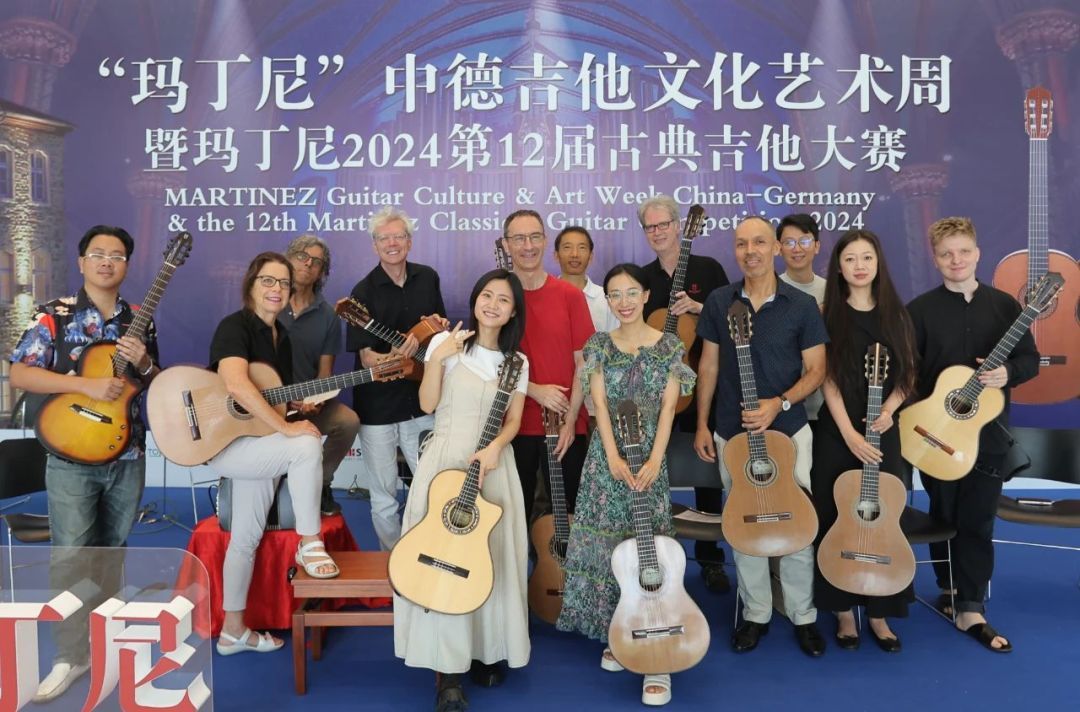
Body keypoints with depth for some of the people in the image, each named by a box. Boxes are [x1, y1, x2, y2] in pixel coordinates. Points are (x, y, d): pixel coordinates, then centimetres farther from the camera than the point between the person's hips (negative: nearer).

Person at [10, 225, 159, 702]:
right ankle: (71, 655, 9)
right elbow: (18, 375, -12)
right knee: (71, 556, -4)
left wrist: (144, 364, -11)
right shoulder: (55, 315, -4)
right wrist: (85, 384, -22)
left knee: (112, 551, 14)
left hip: (127, 454, 3)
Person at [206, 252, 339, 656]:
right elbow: (235, 384, -33)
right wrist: (287, 428, -32)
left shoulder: (281, 338, 12)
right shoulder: (235, 326, -15)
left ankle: (233, 631, 25)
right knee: (307, 446, -29)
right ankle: (310, 544, -14)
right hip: (222, 441, -8)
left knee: (247, 537, 12)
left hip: (258, 445, 8)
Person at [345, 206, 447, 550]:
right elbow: (366, 358, -15)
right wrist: (398, 356, -35)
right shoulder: (364, 292, -10)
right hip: (378, 409, -4)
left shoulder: (427, 277, 4)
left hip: (421, 403, 4)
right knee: (383, 498, 8)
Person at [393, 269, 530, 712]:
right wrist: (437, 359, -17)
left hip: (493, 464, 3)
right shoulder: (445, 343, 0)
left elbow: (513, 420, 4)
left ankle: (489, 651, 21)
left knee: (492, 558, 3)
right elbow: (427, 405, -4)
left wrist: (494, 448, -14)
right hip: (447, 460, -3)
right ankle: (448, 669, -1)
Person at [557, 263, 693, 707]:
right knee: (605, 545, 4)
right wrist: (613, 457, -16)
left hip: (650, 457, -2)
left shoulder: (669, 347, 2)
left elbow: (668, 407, -5)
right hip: (607, 457, 2)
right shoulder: (599, 345, 4)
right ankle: (615, 635, 22)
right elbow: (599, 403, -4)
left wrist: (654, 460, -16)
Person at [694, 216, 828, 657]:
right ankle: (755, 615, 25)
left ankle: (803, 616, 21)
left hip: (788, 430, -2)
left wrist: (780, 403, -18)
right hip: (732, 433, 2)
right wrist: (702, 425, 3)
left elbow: (816, 370, -1)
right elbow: (709, 366, 6)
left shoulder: (801, 306, -4)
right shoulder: (719, 302, 2)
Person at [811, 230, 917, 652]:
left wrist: (887, 410, -12)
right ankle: (844, 614, 16)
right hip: (837, 434, -2)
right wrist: (849, 434, -16)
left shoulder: (895, 314, 6)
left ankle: (879, 615, 18)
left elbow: (907, 375, 6)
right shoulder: (829, 315, -2)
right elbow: (828, 380, -8)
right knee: (837, 523, 3)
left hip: (883, 432, 2)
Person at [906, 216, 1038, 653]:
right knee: (945, 516, 11)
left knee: (977, 520, 3)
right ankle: (952, 589, 29)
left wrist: (1007, 372, -16)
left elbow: (1030, 359, 6)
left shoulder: (1004, 305, 3)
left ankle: (971, 609, 10)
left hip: (988, 431, 1)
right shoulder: (920, 310, -3)